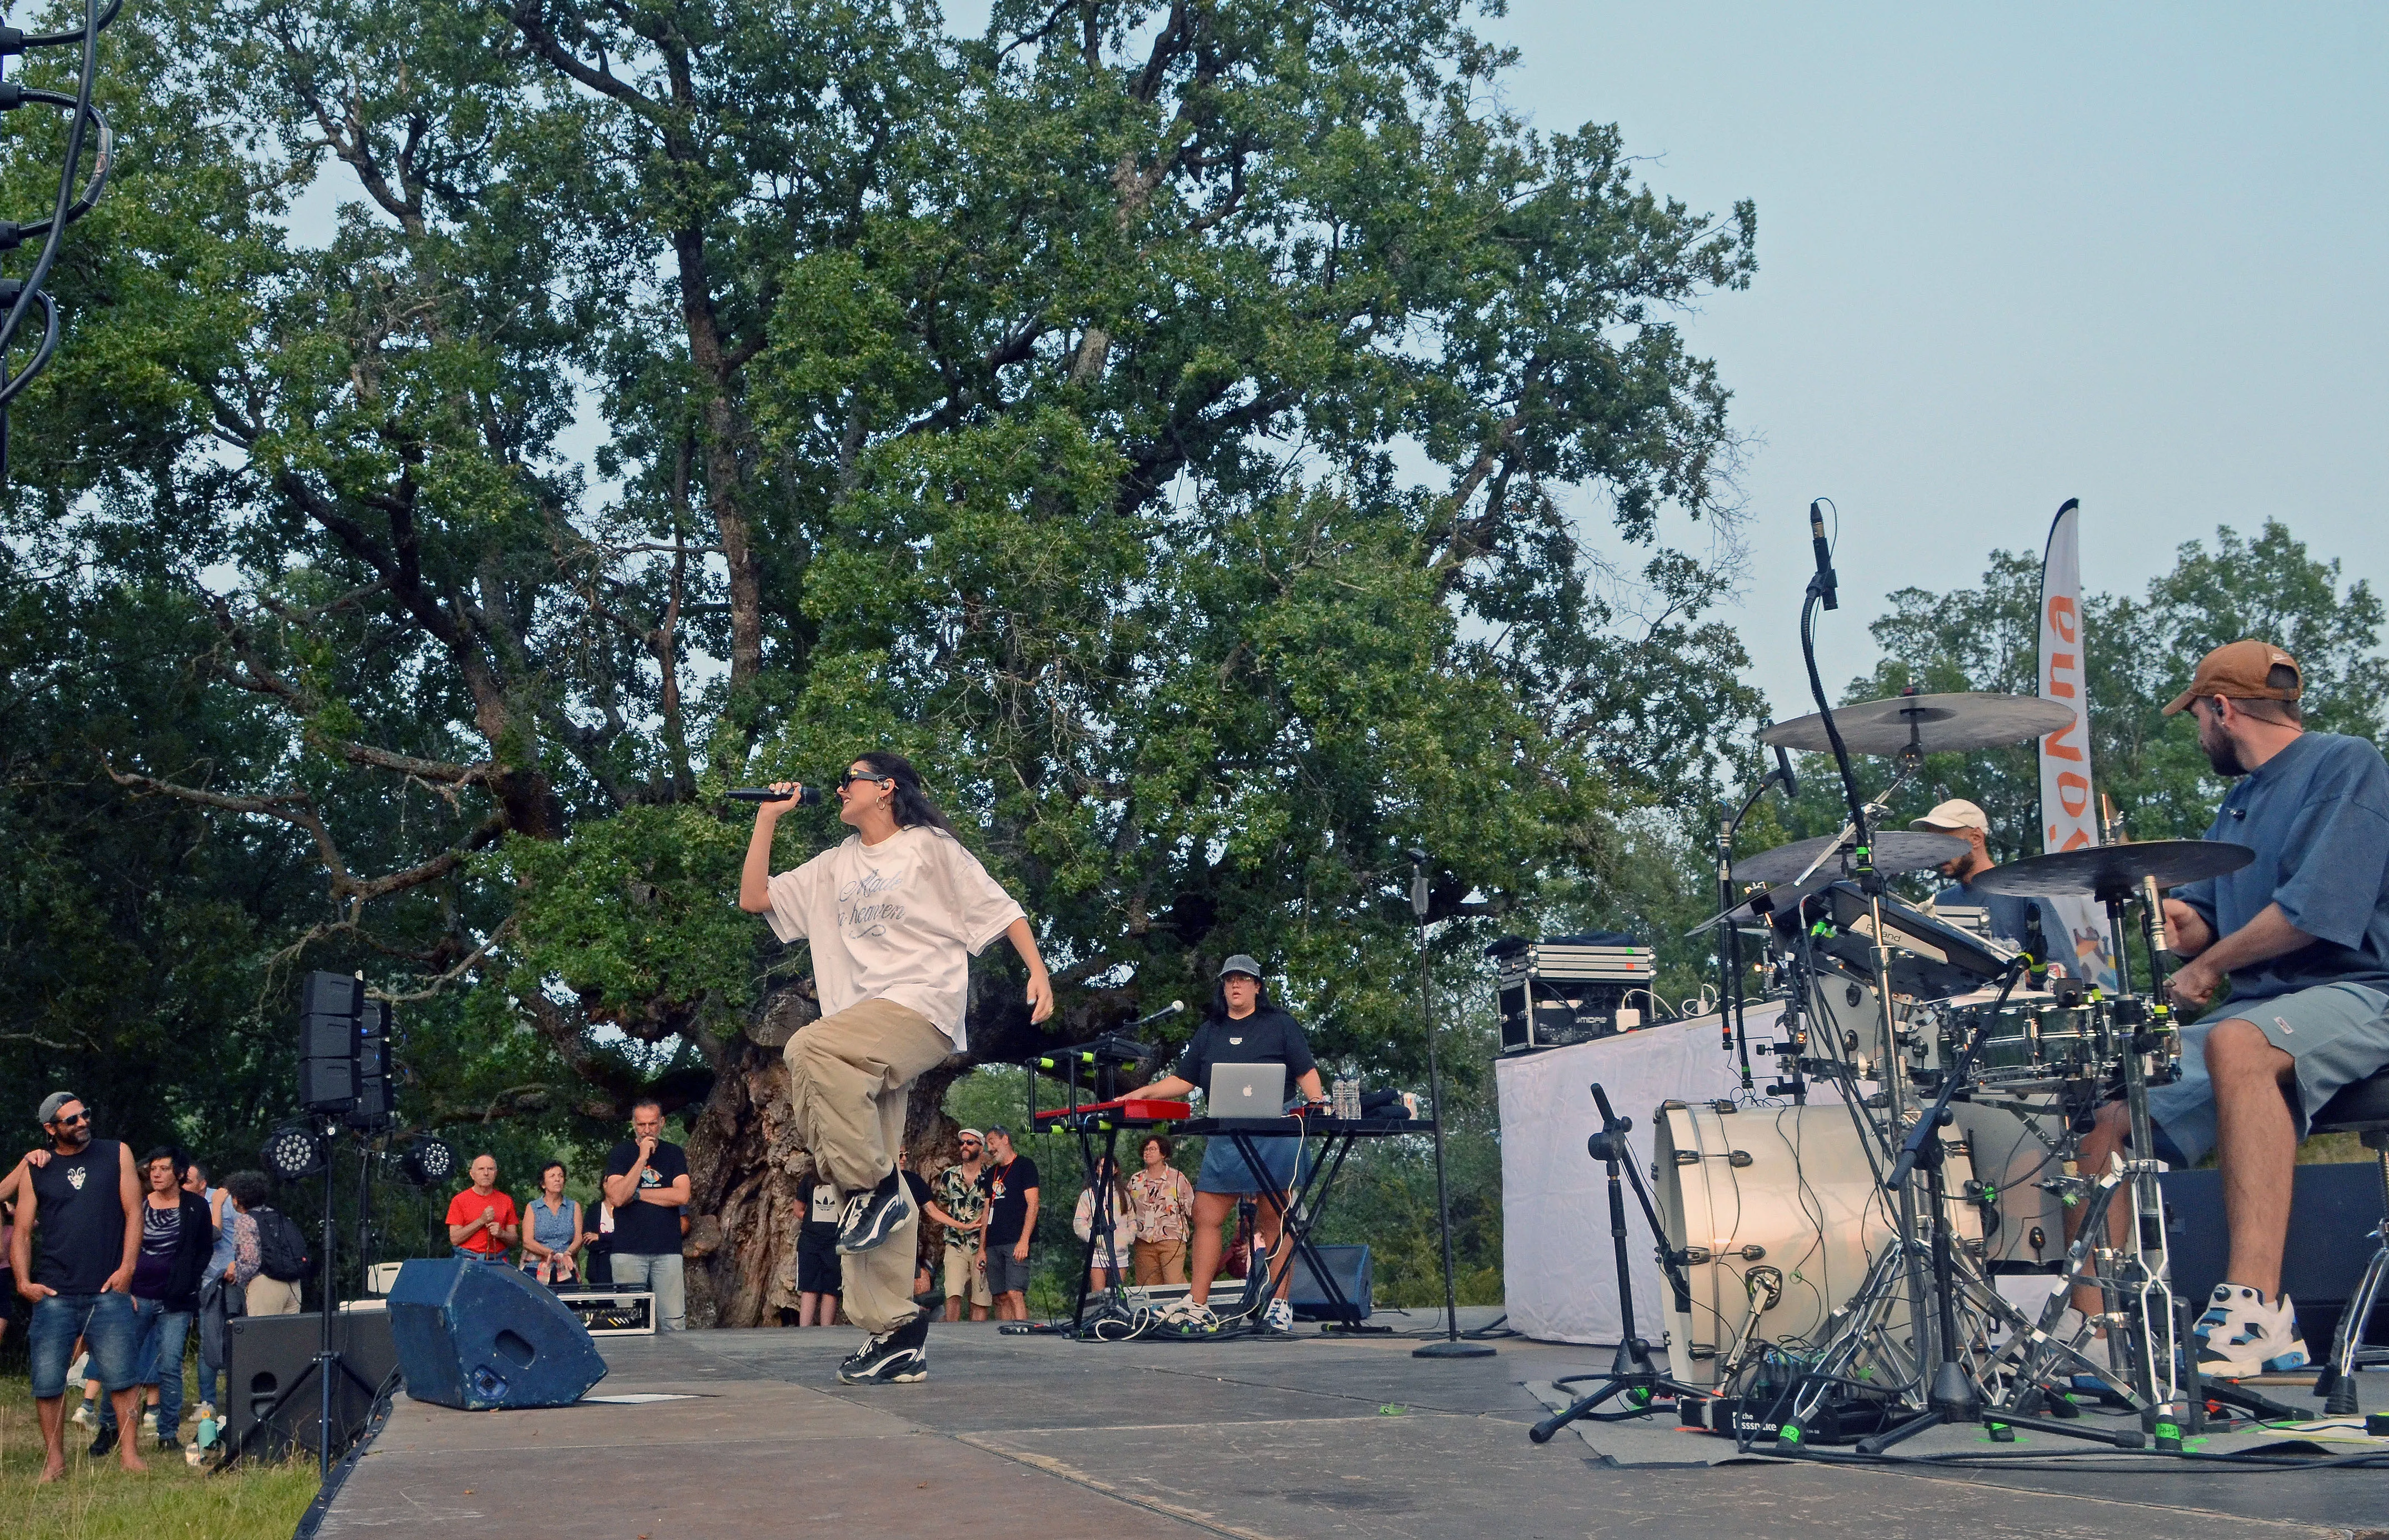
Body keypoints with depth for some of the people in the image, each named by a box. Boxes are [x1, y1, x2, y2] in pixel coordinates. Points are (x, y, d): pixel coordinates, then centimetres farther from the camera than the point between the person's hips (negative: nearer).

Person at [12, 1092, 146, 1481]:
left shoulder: (116, 1155, 10)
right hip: (53, 1295, 1)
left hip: (108, 1291, -1)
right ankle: (55, 1460, 10)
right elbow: (22, 1233, 11)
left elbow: (133, 1212, 6)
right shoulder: (36, 1172, 11)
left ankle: (128, 1453, -1)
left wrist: (127, 1267, -4)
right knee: (47, 1382, -1)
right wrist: (24, 1282, -3)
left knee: (123, 1376, -7)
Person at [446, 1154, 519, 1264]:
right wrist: (481, 1221, -9)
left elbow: (513, 1240, 13)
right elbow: (454, 1239, -3)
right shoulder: (459, 1200, 5)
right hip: (468, 1261, -2)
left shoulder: (506, 1201, 11)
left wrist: (501, 1234, -9)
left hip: (498, 1261, 2)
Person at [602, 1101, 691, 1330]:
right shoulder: (621, 1153, 6)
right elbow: (617, 1197, -9)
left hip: (667, 1250, 1)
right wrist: (642, 1158, -11)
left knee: (674, 1323, -5)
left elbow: (682, 1195, -4)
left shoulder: (674, 1154, 11)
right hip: (628, 1250, -1)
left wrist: (637, 1194, -3)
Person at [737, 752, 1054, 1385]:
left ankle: (872, 1185, -22)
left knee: (810, 1048, -33)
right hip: (866, 1048, 6)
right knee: (872, 1195, -1)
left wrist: (1038, 973, -7)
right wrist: (768, 817, 18)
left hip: (924, 1009, -6)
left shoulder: (929, 847, 8)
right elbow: (753, 898, 20)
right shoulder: (834, 868, 25)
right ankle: (897, 1332, 2)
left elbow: (1000, 908, 5)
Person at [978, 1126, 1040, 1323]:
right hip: (994, 1245, 6)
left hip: (1016, 1242, -6)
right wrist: (982, 1248, 13)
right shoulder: (991, 1174, 21)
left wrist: (1024, 1240, -16)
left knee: (1015, 1294, -17)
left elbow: (1033, 1204, -6)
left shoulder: (1025, 1165, 2)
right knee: (1001, 1298, 2)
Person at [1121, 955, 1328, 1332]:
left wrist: (1318, 1100, -13)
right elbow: (1183, 1080, 16)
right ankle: (1198, 1306, -1)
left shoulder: (1280, 1025, 8)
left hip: (1275, 1135, -4)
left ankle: (1280, 1306, 1)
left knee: (1276, 1220, -2)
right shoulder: (1209, 1032, 17)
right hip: (1224, 1139, 4)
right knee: (1206, 1216, -3)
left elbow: (1306, 1072, 4)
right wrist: (1143, 1093, 4)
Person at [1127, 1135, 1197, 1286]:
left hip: (1171, 1240, -3)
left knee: (1175, 1285, -15)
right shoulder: (1136, 1180, 13)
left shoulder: (1177, 1178, 4)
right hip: (1144, 1243, 3)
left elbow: (1191, 1208, 8)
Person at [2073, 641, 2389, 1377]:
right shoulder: (2239, 803, 24)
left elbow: (2320, 908, -16)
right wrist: (2178, 920, -4)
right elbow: (2197, 925, 20)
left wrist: (2207, 967, -6)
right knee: (2109, 1117, -4)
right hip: (2252, 1015, 9)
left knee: (2237, 1042, -40)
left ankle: (2257, 1306, -47)